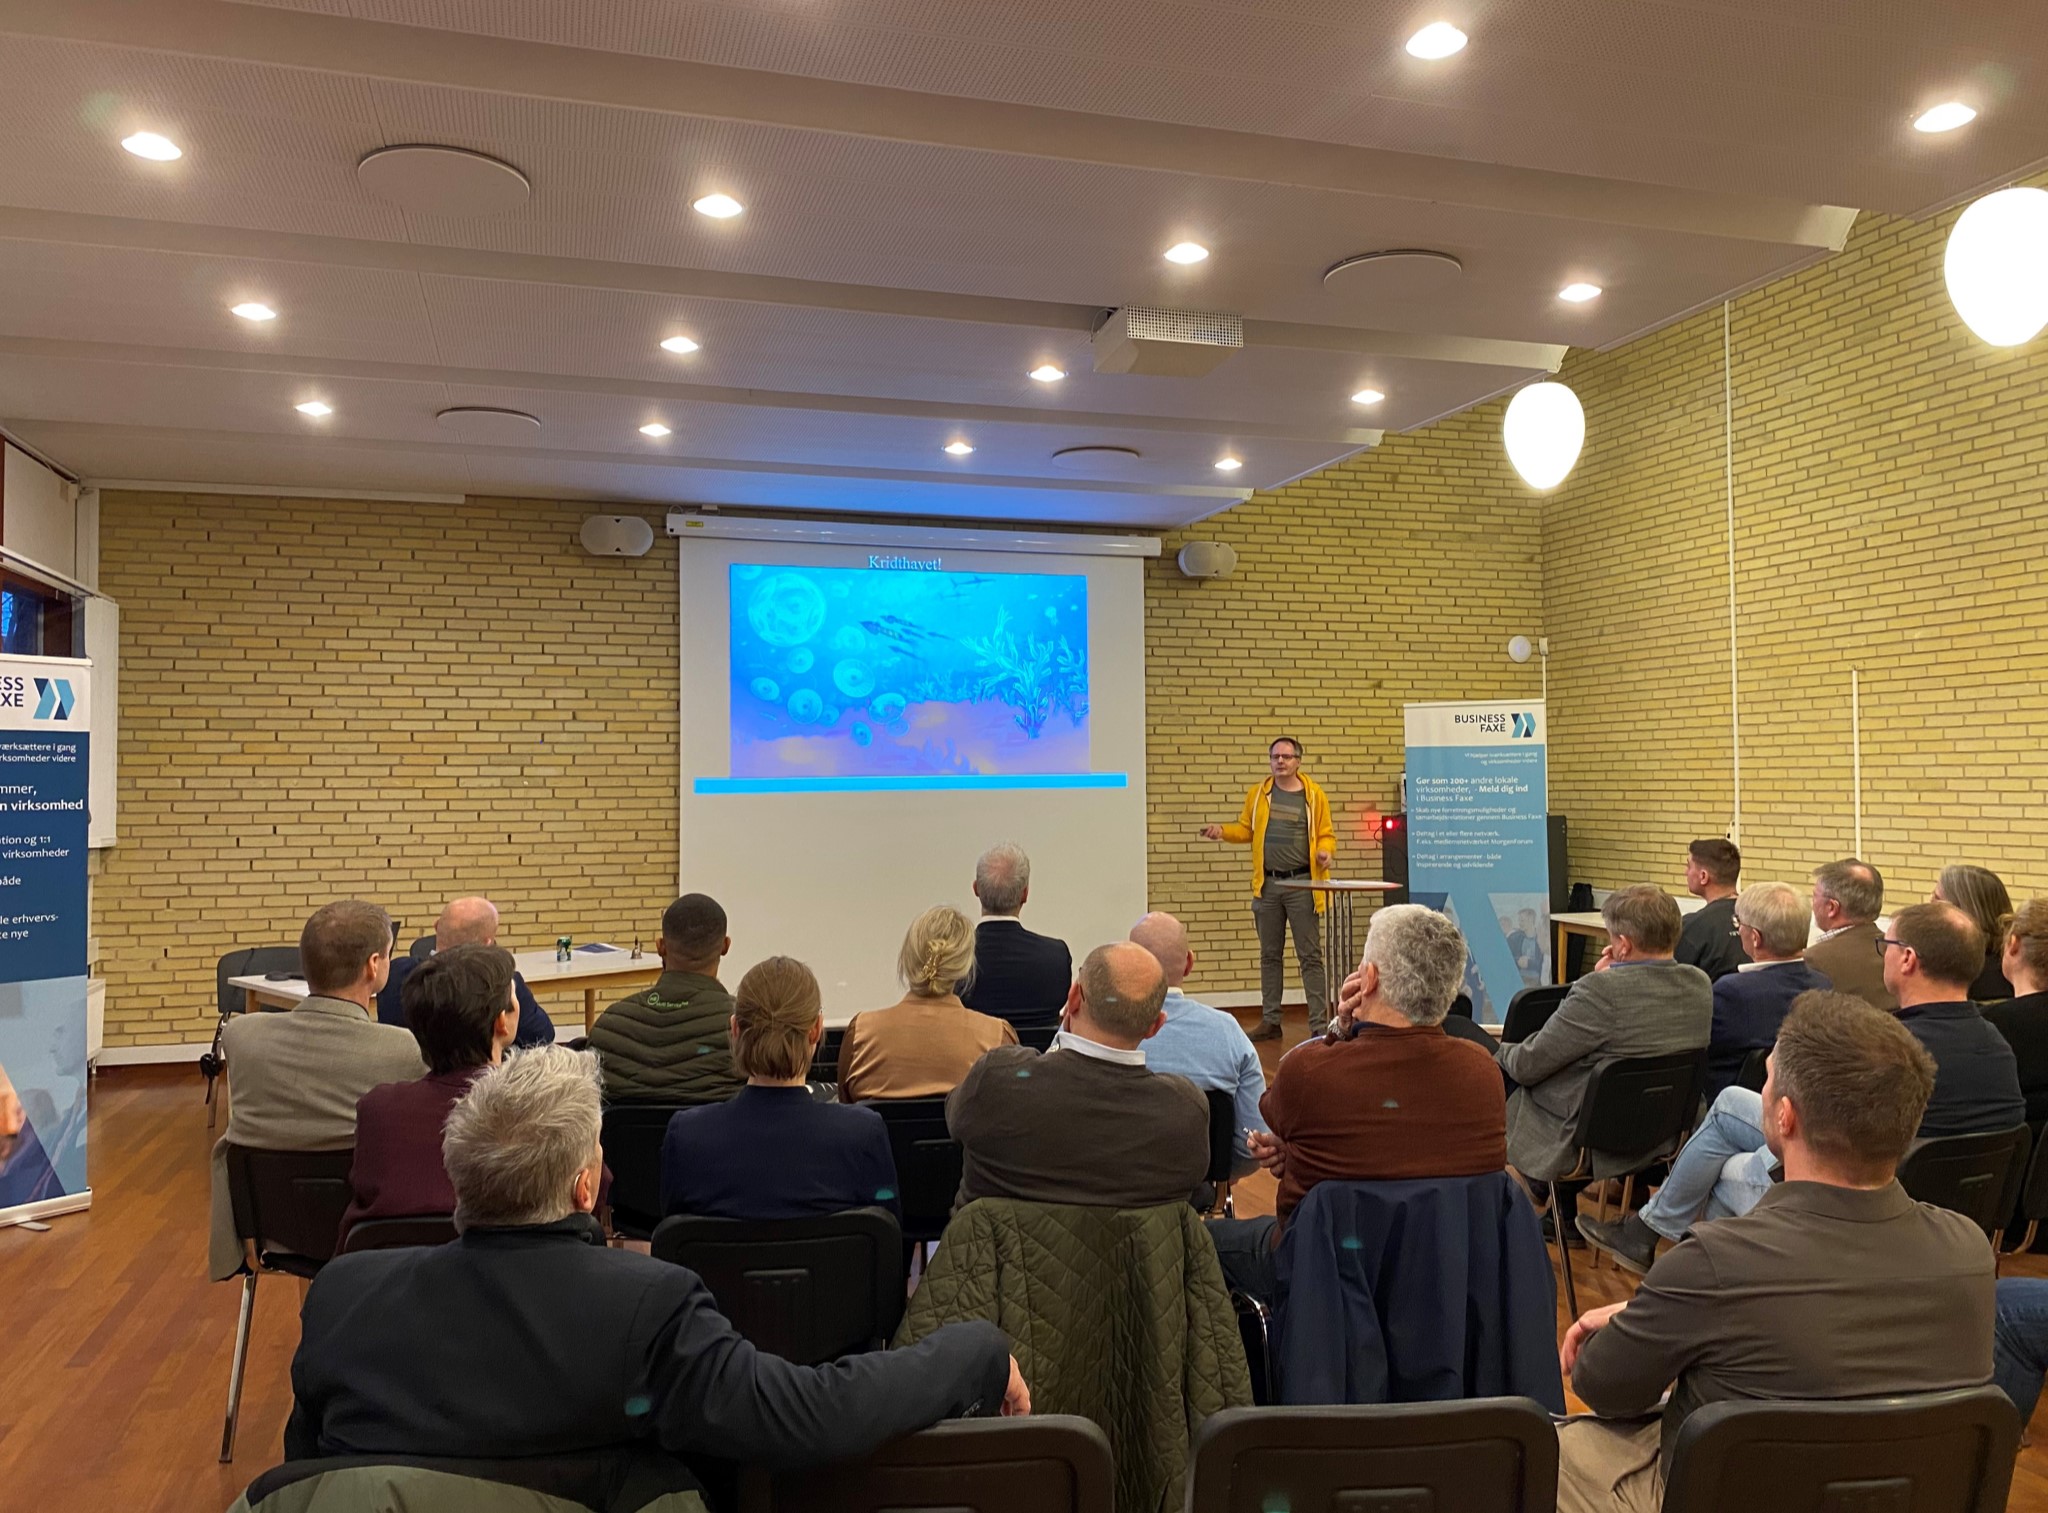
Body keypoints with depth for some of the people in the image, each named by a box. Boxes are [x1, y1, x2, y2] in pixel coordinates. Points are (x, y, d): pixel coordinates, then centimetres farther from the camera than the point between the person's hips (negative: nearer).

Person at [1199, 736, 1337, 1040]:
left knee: (1310, 956, -2)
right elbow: (1246, 829, 13)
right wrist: (1222, 831, -5)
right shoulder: (1258, 793, 8)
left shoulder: (1313, 795, 0)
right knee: (1269, 956, 11)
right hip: (1267, 885, 3)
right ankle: (1270, 1021, 20)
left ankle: (1319, 1024, 2)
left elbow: (1326, 834, 4)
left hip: (1301, 884, -3)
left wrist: (1325, 851, -16)